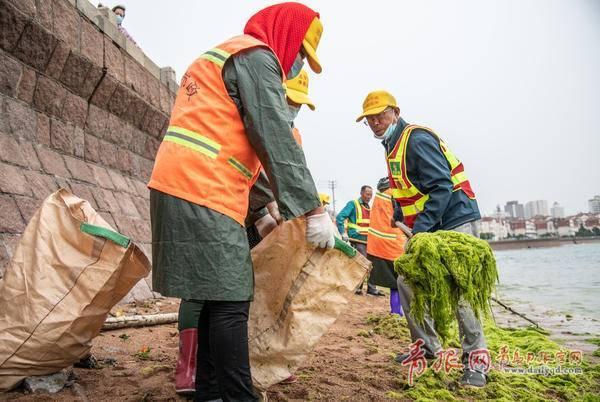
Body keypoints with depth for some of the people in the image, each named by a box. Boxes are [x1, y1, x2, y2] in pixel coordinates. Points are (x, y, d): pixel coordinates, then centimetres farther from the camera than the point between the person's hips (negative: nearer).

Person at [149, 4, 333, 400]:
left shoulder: (220, 56, 29)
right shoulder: (257, 56, -2)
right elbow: (276, 142, -12)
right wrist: (313, 210, -11)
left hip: (178, 188, 10)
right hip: (203, 195, -10)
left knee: (216, 299, 12)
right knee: (231, 302, -8)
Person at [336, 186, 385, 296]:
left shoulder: (369, 208, 19)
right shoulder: (353, 204, -4)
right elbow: (340, 217, -13)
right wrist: (343, 232, -21)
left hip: (368, 241, 7)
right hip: (357, 240, -7)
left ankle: (372, 288, 15)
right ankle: (357, 287, 3)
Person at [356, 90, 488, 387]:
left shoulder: (416, 139, -16)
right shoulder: (392, 145, 14)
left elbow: (442, 186, -24)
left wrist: (421, 228, -28)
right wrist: (399, 216, 10)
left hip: (454, 220, -9)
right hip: (424, 226, 10)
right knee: (407, 281, 6)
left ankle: (475, 359, 3)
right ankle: (427, 346, 20)